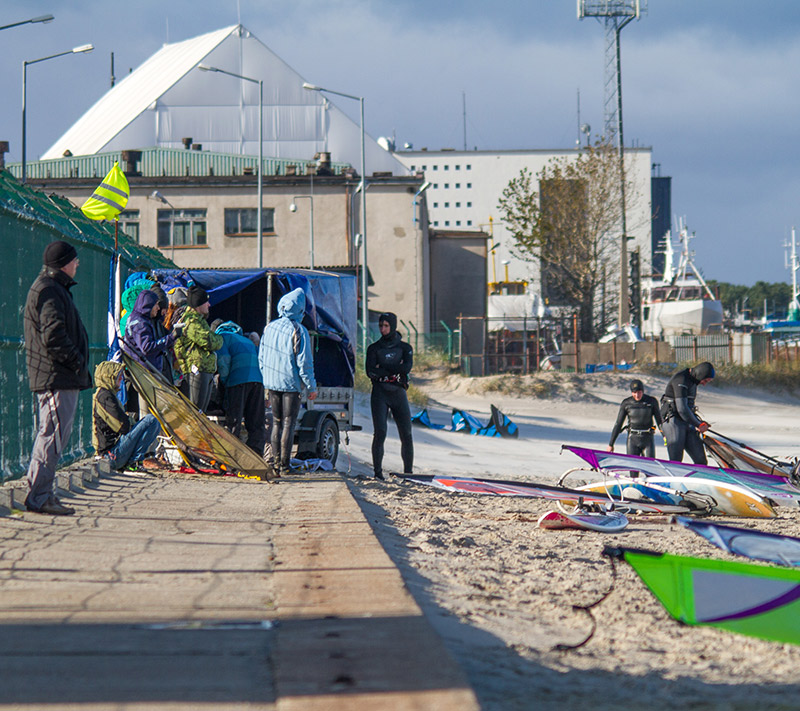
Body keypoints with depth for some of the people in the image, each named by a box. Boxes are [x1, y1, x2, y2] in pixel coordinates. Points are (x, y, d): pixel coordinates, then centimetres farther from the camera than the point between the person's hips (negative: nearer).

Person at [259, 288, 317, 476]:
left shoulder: (270, 328, 7)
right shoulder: (298, 331, -12)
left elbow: (261, 357, 14)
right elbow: (304, 362, -11)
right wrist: (311, 386, -4)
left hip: (272, 383, 6)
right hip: (291, 383, -5)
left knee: (277, 422, 15)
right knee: (289, 423, -1)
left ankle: (274, 462, 13)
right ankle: (284, 466, -3)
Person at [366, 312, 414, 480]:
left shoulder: (405, 348, 10)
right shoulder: (374, 349, 8)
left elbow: (407, 367, -10)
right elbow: (370, 372, -7)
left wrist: (383, 369, -9)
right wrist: (394, 370, -8)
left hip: (399, 394, 1)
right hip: (379, 395, -1)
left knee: (406, 435, -2)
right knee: (380, 433, -13)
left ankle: (408, 471, 6)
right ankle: (377, 471, -9)